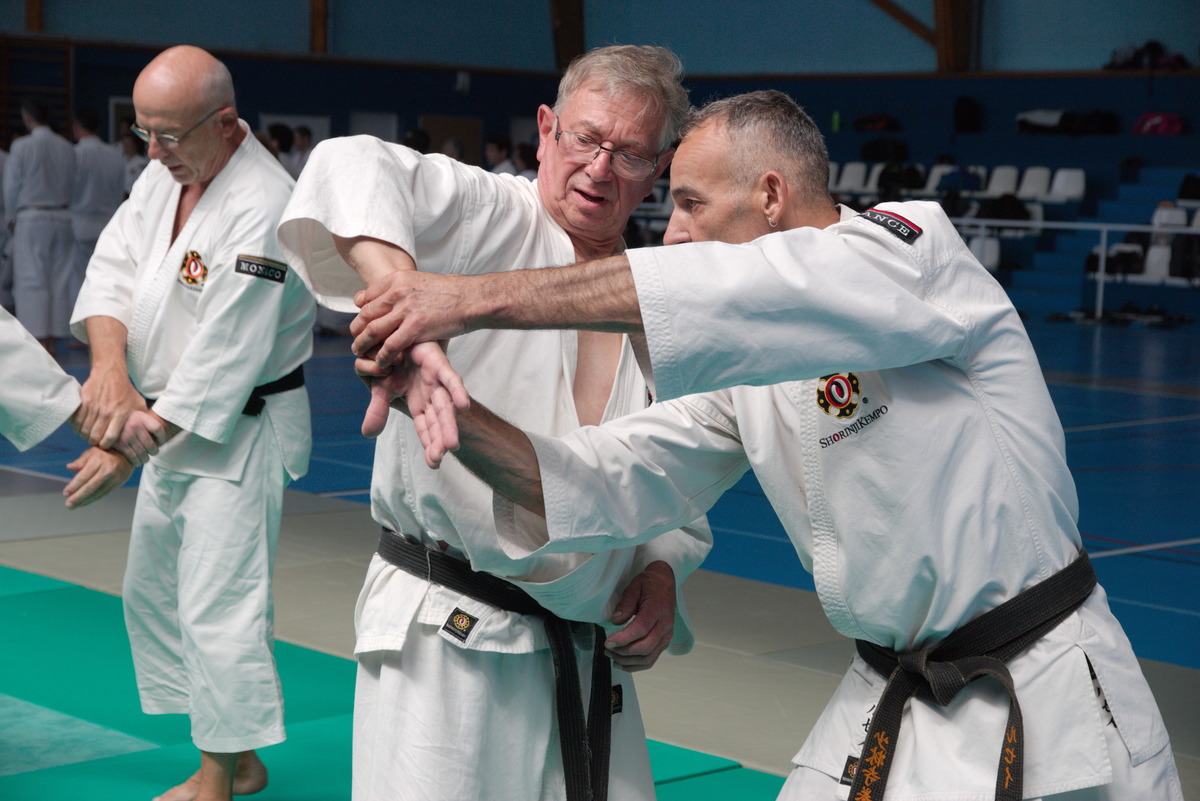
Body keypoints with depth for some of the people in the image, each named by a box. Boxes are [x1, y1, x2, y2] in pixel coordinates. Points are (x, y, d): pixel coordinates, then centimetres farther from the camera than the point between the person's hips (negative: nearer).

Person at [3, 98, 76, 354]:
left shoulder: (22, 146, -8)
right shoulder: (66, 148, 2)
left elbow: (12, 185, -4)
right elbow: (73, 184, 6)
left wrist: (11, 218, 10)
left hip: (31, 218, -4)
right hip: (61, 218, 4)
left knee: (31, 279, -1)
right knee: (59, 279, 7)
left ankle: (40, 338, -6)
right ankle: (53, 337, 10)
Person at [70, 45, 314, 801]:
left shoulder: (262, 207, -24)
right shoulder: (165, 173, 5)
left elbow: (226, 355, -25)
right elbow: (113, 269, -2)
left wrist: (141, 438, -21)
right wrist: (110, 368, -20)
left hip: (239, 432, -10)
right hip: (171, 424, 10)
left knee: (219, 605, -10)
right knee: (153, 592, 17)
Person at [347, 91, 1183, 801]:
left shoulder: (915, 250, -15)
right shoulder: (742, 364, 6)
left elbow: (734, 292, -29)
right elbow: (611, 480, 2)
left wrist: (474, 299, -30)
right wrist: (460, 417, -16)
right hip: (888, 702, 6)